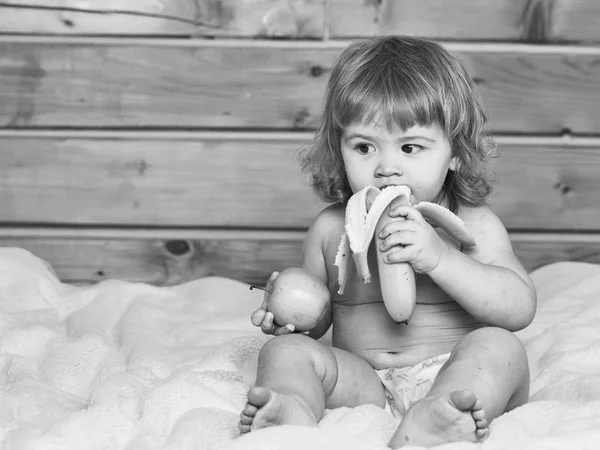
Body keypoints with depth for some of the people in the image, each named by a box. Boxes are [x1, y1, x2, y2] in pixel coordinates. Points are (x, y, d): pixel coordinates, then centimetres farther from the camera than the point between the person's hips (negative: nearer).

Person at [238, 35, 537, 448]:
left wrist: (438, 258, -22)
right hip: (363, 383, 2)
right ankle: (294, 413, -51)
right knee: (286, 351, -17)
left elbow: (520, 309, -11)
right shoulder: (331, 228, 9)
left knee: (499, 347, -28)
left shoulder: (473, 224, 1)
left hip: (452, 378, -2)